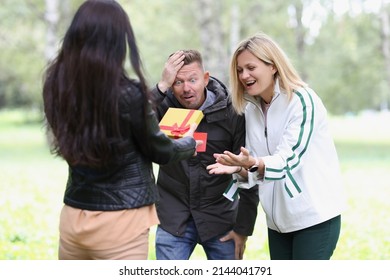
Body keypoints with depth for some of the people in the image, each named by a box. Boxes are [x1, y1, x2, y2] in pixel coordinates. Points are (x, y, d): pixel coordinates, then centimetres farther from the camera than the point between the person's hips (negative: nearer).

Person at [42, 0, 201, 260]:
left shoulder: (57, 86, -2)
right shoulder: (128, 93, -17)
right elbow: (161, 152, -3)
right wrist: (189, 143, 20)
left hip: (73, 217, 6)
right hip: (119, 222, -5)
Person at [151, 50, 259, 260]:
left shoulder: (231, 112, -8)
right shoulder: (164, 105, -6)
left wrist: (243, 228, -3)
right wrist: (161, 86, -28)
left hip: (220, 218, 0)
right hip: (173, 219, 0)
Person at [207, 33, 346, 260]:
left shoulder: (302, 101, -12)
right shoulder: (252, 109, 8)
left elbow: (290, 158, -23)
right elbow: (256, 170, 8)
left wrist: (254, 163, -41)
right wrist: (239, 168, -15)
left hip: (315, 215, -7)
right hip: (279, 219, 7)